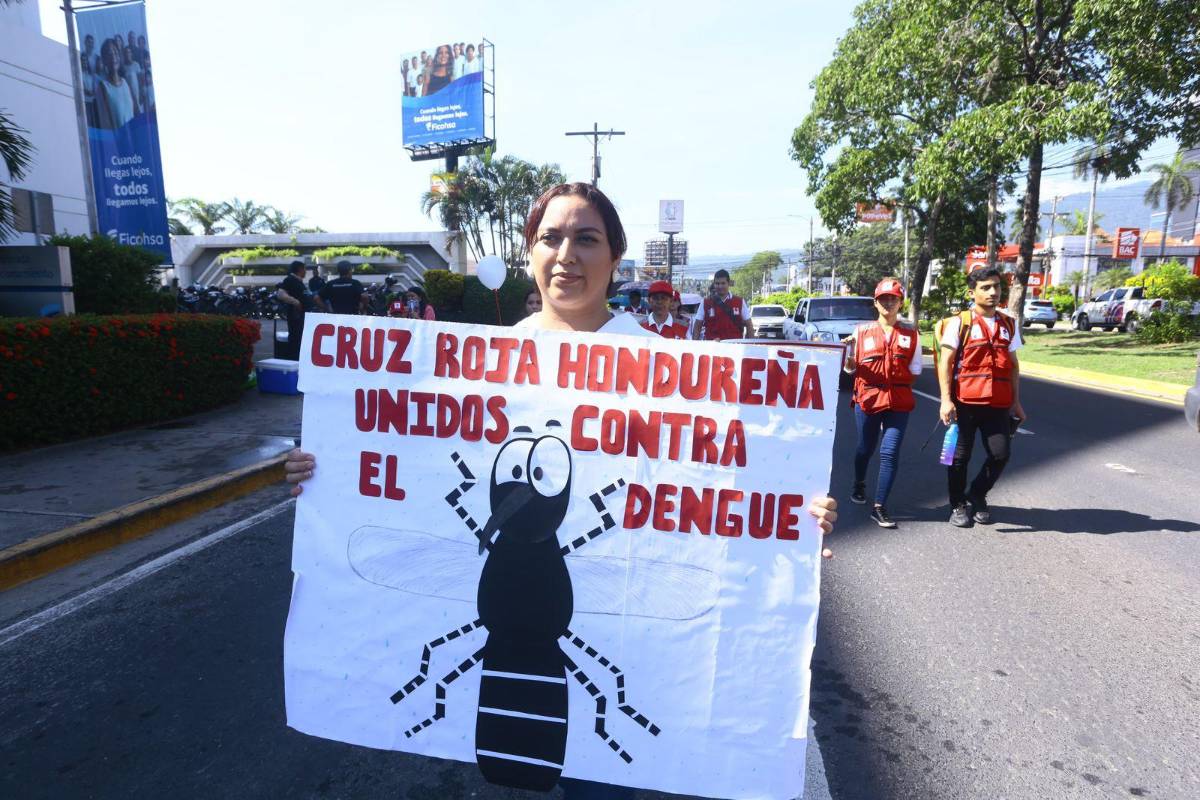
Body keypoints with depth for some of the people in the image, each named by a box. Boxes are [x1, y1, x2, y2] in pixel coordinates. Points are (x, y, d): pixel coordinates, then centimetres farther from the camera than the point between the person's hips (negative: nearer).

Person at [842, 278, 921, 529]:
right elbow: (850, 368, 7)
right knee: (865, 448, 16)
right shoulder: (862, 331, 3)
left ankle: (879, 507, 2)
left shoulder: (911, 334, 4)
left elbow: (915, 369, 10)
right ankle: (859, 484, 44)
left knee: (890, 453, -6)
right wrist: (847, 354, -13)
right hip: (867, 399, 0)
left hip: (899, 402, 0)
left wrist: (898, 377, -8)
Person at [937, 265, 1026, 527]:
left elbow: (1013, 365, 16)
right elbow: (945, 363, -7)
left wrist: (1016, 402, 14)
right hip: (965, 402, -4)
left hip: (998, 404, 4)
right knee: (960, 455, 5)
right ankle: (958, 504, 22)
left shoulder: (1009, 324, 12)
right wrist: (946, 400, -15)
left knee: (1000, 454, 0)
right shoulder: (959, 323, -3)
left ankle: (976, 495, 24)